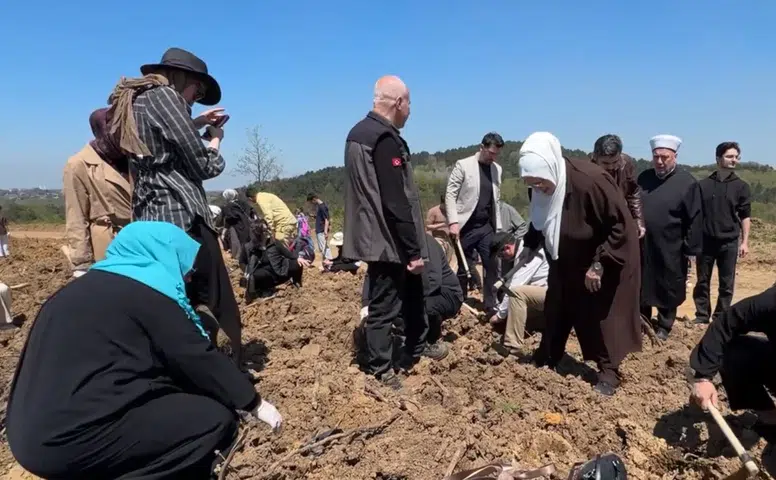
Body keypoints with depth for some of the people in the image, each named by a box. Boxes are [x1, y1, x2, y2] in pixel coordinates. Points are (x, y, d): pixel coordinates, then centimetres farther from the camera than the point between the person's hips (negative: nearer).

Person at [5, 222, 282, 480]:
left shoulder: (96, 286, 15)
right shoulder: (144, 292, -11)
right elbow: (198, 358, -9)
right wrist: (255, 403, 2)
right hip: (70, 438, -10)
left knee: (178, 398, 19)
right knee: (217, 419, -9)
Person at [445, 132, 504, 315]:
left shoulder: (497, 169, 10)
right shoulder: (463, 165, -5)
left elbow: (496, 200, 14)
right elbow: (450, 194, -10)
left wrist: (498, 227, 10)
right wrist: (453, 221, -19)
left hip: (487, 227, 5)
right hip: (466, 226, -4)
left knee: (492, 267, 1)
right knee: (464, 268, 5)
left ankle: (491, 307, 11)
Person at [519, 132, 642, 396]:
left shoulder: (590, 181, -33)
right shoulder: (541, 187, -13)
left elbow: (621, 225, -27)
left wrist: (599, 264, -27)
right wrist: (530, 245, -6)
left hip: (606, 257, -6)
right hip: (567, 260, 6)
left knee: (603, 314, 2)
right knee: (556, 309, 12)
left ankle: (608, 372, 16)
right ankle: (546, 359, 27)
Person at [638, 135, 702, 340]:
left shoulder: (687, 183, -9)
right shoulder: (644, 178, 4)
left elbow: (695, 219, -8)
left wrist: (690, 248, -9)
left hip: (670, 250, -4)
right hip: (642, 246, 4)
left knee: (668, 289, 11)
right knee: (641, 286, 14)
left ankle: (664, 326, 27)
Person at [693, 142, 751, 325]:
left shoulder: (741, 186, 2)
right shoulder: (703, 184, 1)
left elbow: (745, 216, 3)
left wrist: (745, 241, -3)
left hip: (729, 243, 0)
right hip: (705, 241, 0)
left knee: (726, 284, 6)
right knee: (702, 282, 6)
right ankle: (702, 315, 17)